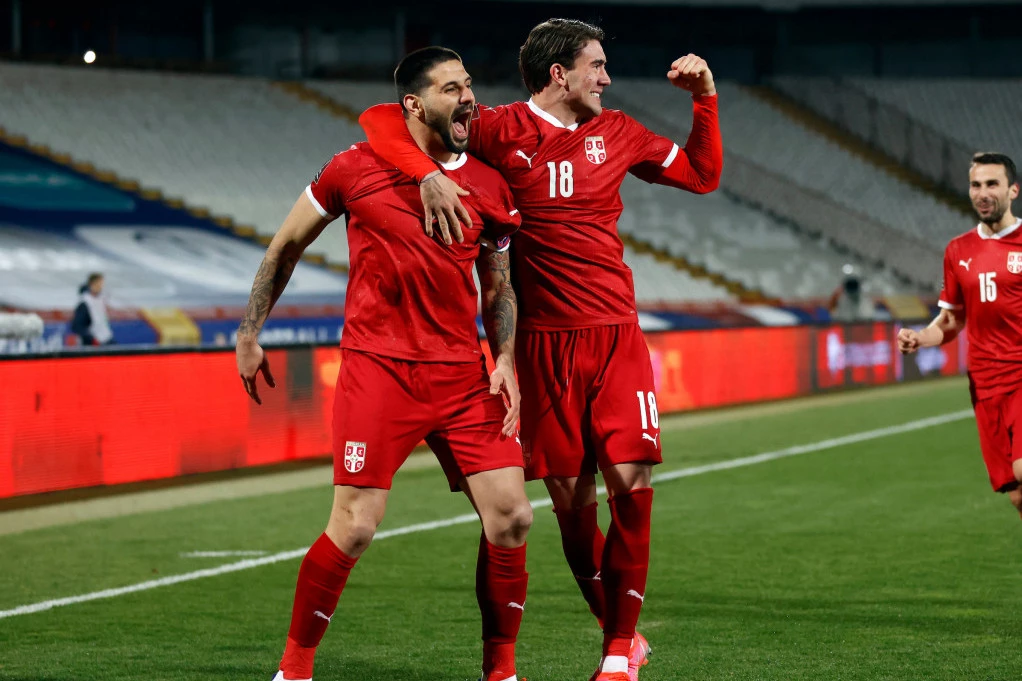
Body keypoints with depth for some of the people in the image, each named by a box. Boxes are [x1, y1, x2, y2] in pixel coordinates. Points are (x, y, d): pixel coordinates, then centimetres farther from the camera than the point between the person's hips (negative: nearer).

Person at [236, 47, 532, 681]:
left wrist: (505, 359, 2)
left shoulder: (490, 187, 9)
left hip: (463, 375, 4)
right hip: (378, 367, -4)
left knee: (512, 516, -4)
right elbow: (286, 246, 11)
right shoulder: (359, 168, -2)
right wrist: (249, 335, 11)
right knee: (355, 527, -10)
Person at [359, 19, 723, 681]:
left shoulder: (616, 132, 11)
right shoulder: (502, 131, -3)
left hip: (616, 334, 2)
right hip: (544, 344, -2)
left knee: (631, 481, -11)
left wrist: (705, 97, 10)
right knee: (570, 498, 1)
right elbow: (380, 119, -8)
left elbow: (702, 174, 22)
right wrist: (428, 174, -24)